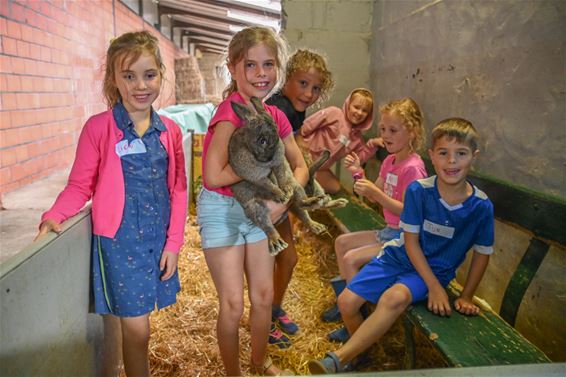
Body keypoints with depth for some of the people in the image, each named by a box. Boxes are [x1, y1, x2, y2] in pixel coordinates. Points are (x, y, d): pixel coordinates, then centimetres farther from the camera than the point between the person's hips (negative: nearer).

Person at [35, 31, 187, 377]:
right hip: (119, 240, -3)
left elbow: (178, 190, 4)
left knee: (137, 320, 15)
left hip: (158, 239, 3)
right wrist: (54, 216, -21)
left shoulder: (170, 131, 1)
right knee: (136, 327, 5)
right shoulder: (99, 128, -9)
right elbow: (80, 186, -3)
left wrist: (173, 243, 1)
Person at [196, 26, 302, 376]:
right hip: (221, 209, -6)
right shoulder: (231, 111, -22)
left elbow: (300, 167, 5)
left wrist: (284, 201, -12)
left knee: (264, 296, 15)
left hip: (257, 209, 6)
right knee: (233, 305, 2)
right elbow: (214, 176, -30)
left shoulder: (276, 116, 0)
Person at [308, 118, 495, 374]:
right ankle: (361, 353, 21)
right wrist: (435, 287, -15)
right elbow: (411, 241, -11)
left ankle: (338, 360, -23)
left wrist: (466, 297, 2)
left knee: (395, 297, -34)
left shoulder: (481, 206, -14)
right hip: (399, 257, 2)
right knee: (347, 301, -10)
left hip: (436, 269, -2)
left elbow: (482, 254, -1)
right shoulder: (418, 190, -16)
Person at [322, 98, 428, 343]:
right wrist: (359, 173, -2)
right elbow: (375, 197, 11)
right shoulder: (390, 160, 8)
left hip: (404, 237, -10)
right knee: (341, 242, 13)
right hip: (388, 232, 10)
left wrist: (375, 192, -29)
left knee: (351, 259, -18)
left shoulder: (412, 167, -21)